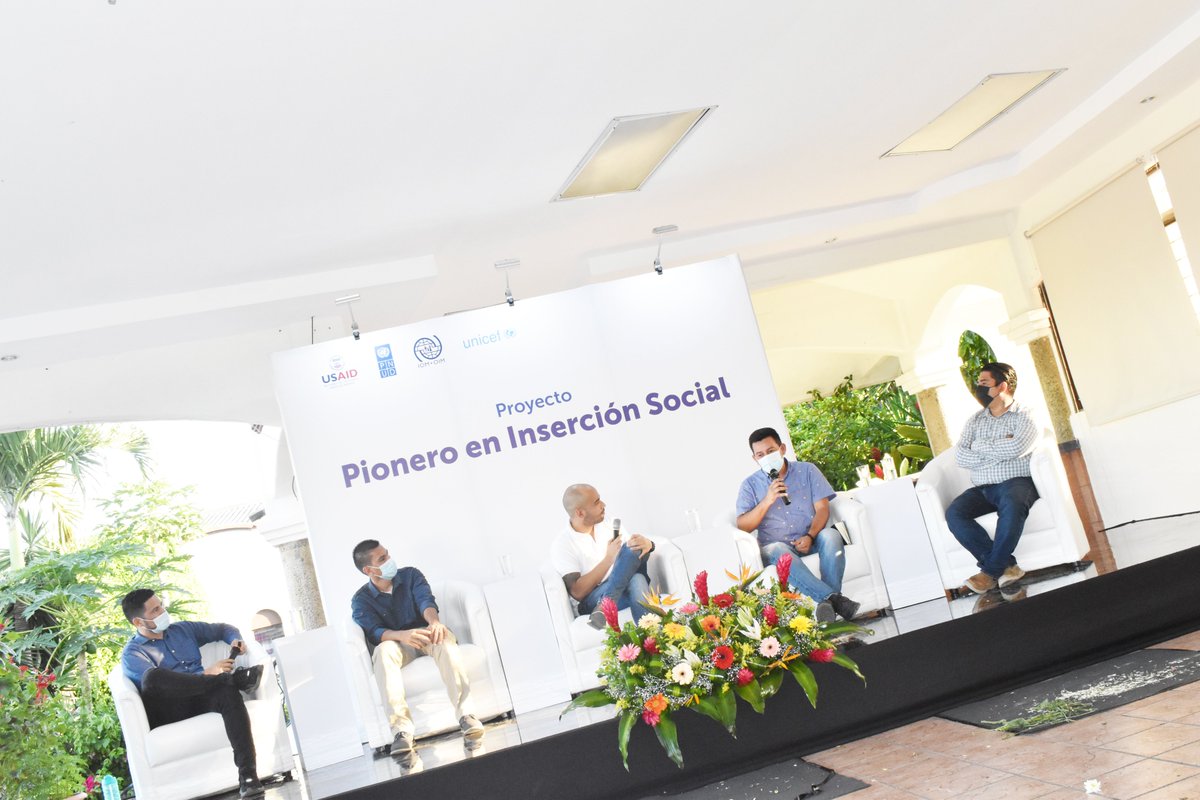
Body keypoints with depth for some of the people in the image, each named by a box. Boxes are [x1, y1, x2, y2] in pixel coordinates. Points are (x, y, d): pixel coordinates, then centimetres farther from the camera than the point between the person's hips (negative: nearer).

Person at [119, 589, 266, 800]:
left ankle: (247, 775, -44)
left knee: (228, 692, -34)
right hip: (170, 711, -3)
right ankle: (232, 678, -26)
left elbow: (222, 628, 32)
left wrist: (235, 639, 7)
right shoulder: (132, 654, 5)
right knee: (151, 675, -35)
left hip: (202, 698, 3)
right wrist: (205, 674, -20)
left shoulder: (182, 629, 23)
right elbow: (155, 681, -13)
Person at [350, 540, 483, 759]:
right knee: (384, 650, -37)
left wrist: (435, 622, -35)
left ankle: (465, 713, -45)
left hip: (425, 633, 1)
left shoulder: (410, 575, 9)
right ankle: (401, 729, -48)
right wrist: (403, 635, -36)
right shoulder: (361, 600, 4)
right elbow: (374, 632, -13)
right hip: (396, 643, 0)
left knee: (444, 637, -35)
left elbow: (425, 600, -10)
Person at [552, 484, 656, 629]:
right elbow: (577, 592, -11)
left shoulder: (610, 528, 17)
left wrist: (648, 544, -14)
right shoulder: (561, 545, -3)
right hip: (591, 602, -5)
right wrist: (609, 559, -16)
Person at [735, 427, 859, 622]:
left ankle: (827, 602, -39)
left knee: (831, 535, -32)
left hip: (810, 540, 1)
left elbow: (822, 508, 1)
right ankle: (835, 599, -46)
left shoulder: (807, 471, 10)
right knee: (777, 551, -37)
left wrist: (810, 536, -18)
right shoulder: (750, 485, 8)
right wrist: (767, 501, -14)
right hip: (776, 545, -1)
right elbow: (743, 527, -1)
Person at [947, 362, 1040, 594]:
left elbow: (1016, 448, -15)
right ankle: (1005, 566, -26)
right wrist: (998, 452, -6)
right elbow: (960, 456, 4)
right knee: (954, 514, -25)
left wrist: (981, 447, -2)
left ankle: (990, 571, -28)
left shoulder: (1024, 416, 6)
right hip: (982, 489, 5)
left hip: (1015, 482, -4)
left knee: (1013, 504, -39)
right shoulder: (974, 421, 20)